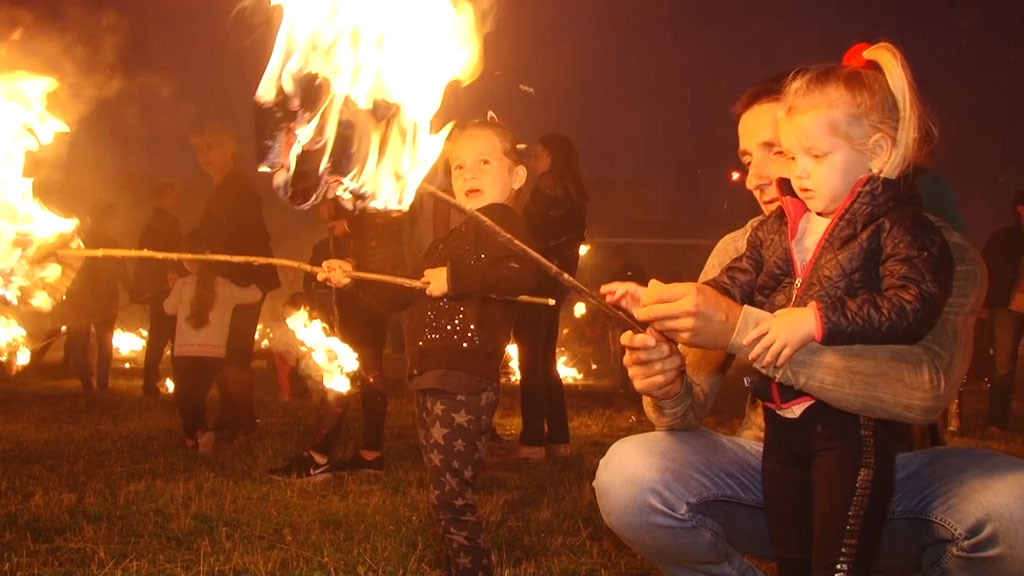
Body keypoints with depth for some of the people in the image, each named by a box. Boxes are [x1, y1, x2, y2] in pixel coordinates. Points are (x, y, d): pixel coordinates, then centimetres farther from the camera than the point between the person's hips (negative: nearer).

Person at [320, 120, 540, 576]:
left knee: (452, 495, -10)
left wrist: (454, 279, -25)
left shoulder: (500, 221, -8)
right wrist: (354, 277, 22)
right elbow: (405, 292, 31)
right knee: (446, 493, 16)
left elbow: (525, 274, -28)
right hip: (434, 383, 10)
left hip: (464, 384, -10)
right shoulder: (455, 238, 23)